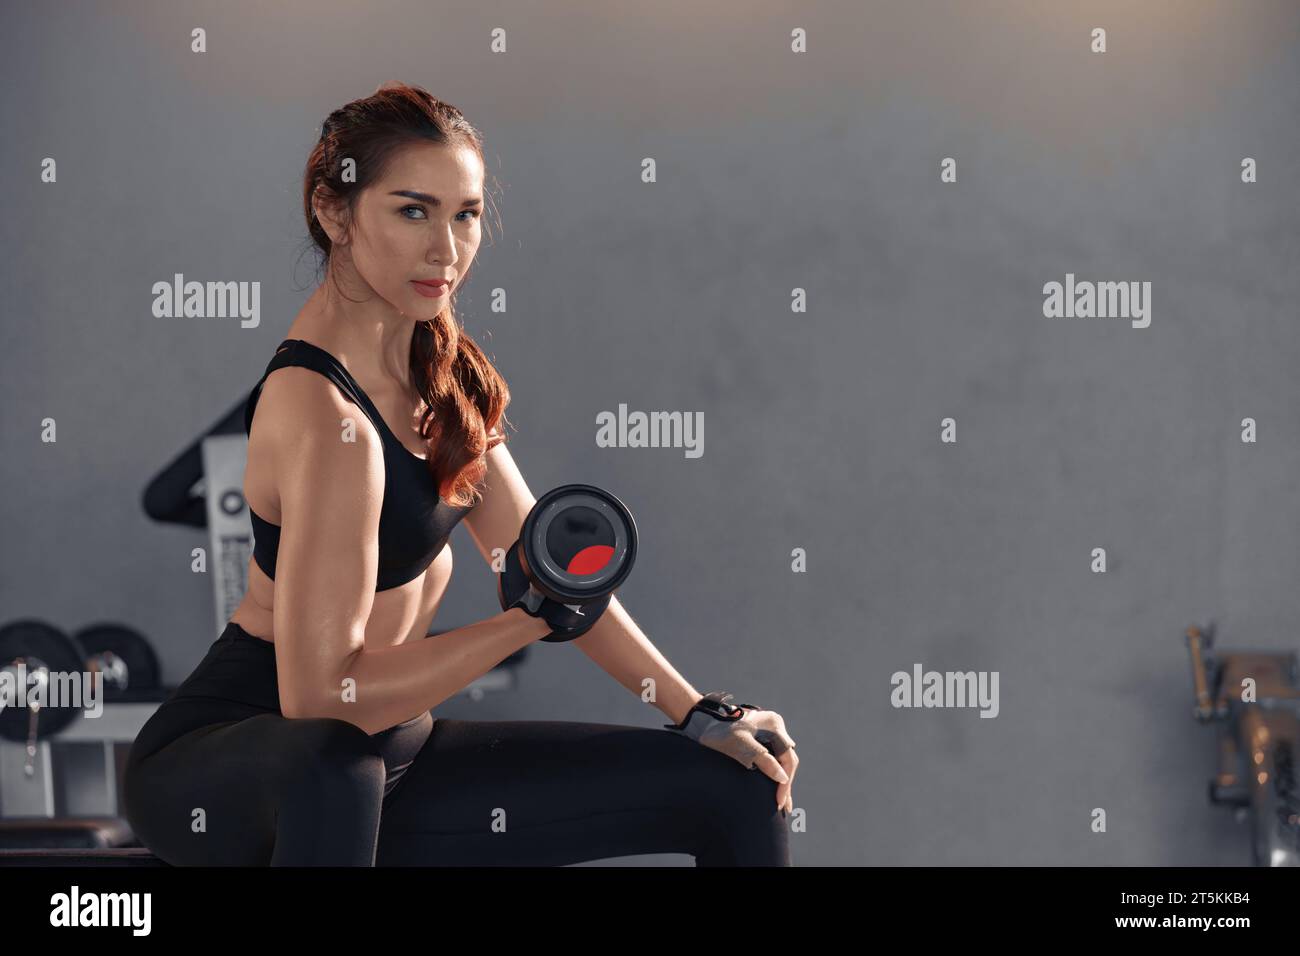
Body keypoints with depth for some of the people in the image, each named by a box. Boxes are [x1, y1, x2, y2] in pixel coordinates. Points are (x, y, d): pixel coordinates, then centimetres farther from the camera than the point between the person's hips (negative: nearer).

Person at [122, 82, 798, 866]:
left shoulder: (433, 364, 4)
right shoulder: (327, 416, -25)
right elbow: (322, 693, -28)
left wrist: (700, 716, 4)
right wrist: (538, 620, -21)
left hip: (380, 750, 9)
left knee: (737, 787, 4)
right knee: (332, 765, -46)